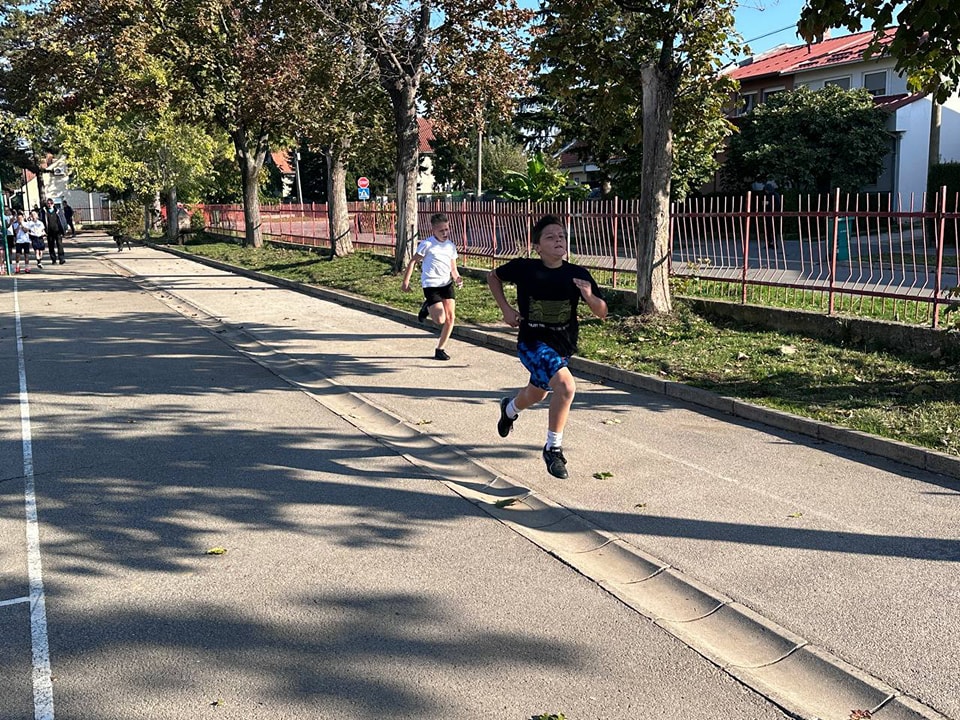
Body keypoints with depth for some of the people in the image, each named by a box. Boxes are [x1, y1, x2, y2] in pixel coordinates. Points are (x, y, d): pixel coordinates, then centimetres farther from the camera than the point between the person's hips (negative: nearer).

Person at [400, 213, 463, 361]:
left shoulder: (451, 246, 9)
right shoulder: (427, 244, -7)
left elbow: (453, 269, 13)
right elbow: (413, 261, -2)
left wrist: (457, 278, -8)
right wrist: (406, 282, -6)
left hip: (447, 284, 6)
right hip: (431, 285, -5)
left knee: (451, 317, -3)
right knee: (440, 320, -15)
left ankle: (440, 349, 11)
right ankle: (427, 307, 19)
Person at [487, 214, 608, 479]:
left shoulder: (578, 275, -10)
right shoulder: (524, 268, -13)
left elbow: (602, 312, -6)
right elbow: (493, 277, 6)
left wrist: (589, 296, -26)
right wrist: (506, 308, -3)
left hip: (563, 345, 4)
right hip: (532, 341, -4)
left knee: (535, 395, 24)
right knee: (566, 385, -28)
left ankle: (509, 408, 61)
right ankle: (553, 448, -10)